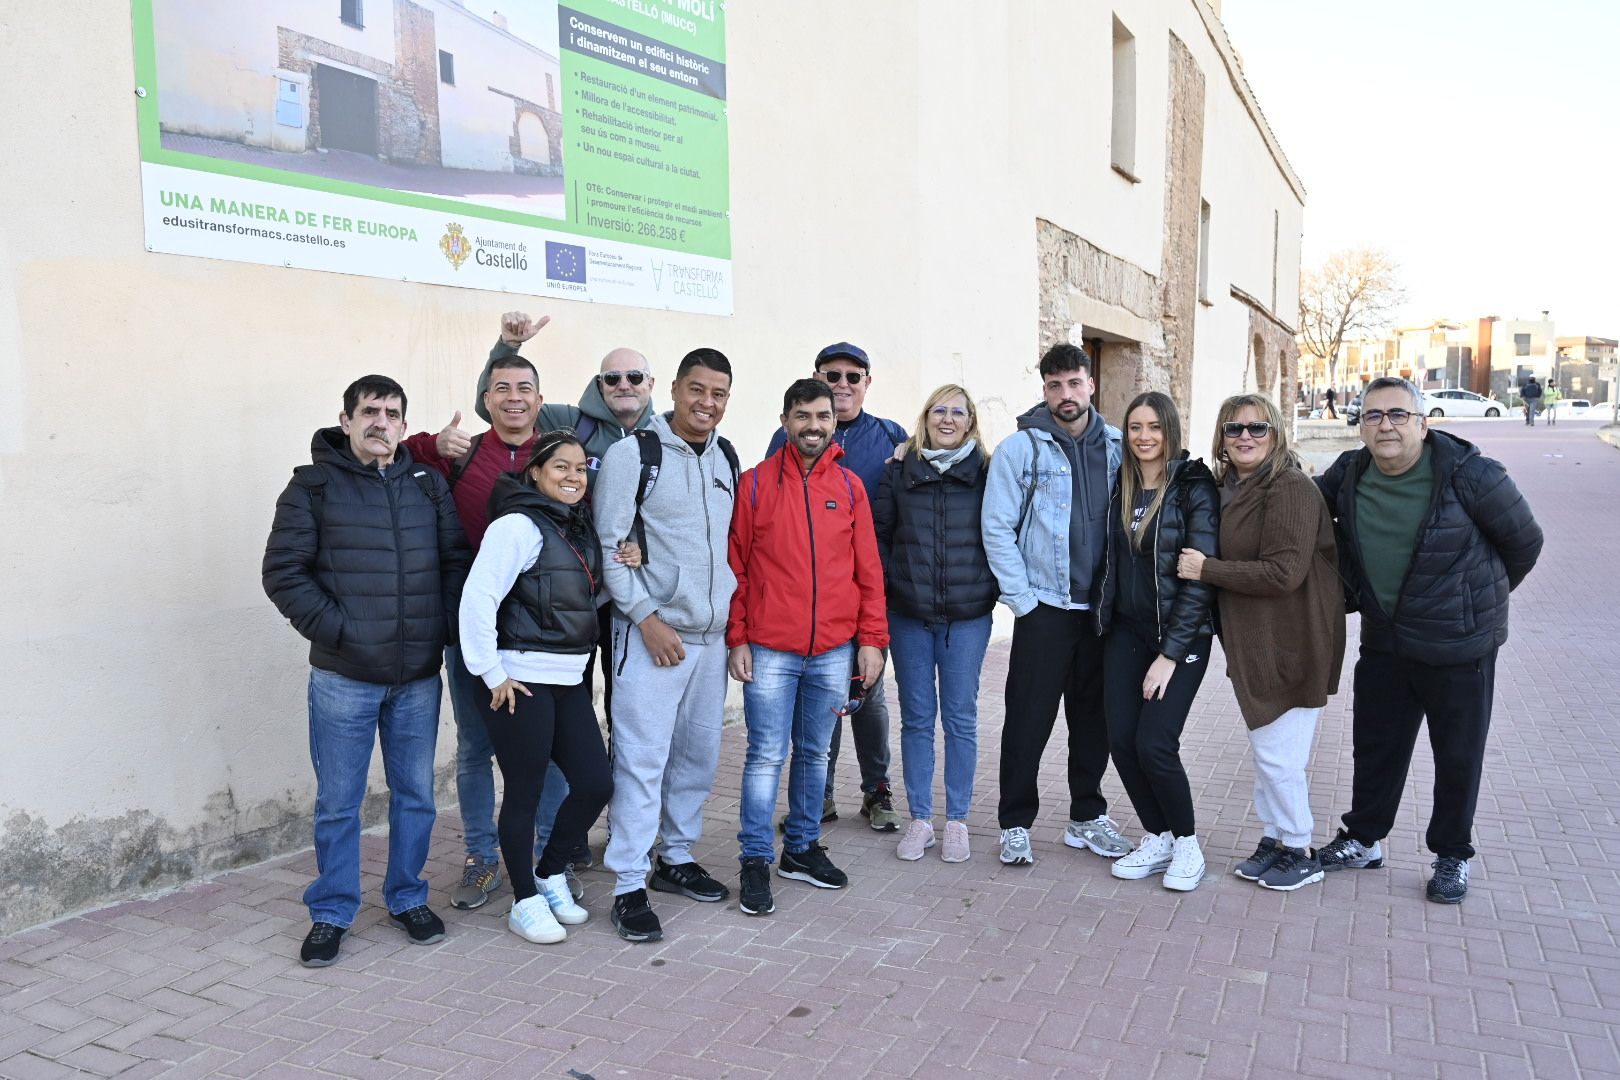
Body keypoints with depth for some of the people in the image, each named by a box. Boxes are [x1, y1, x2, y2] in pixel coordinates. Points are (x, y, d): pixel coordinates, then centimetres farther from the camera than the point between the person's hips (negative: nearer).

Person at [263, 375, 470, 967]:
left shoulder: (429, 484, 8)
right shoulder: (313, 486, -1)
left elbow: (457, 558, 9)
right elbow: (283, 571, -5)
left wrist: (443, 626, -2)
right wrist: (335, 628, -12)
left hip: (418, 675, 3)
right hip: (343, 675, -3)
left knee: (415, 795, 13)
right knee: (338, 802, 8)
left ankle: (408, 898, 31)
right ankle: (331, 913, 24)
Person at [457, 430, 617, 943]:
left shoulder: (580, 528, 13)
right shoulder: (519, 525, -13)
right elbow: (477, 599, -19)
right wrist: (493, 673, -16)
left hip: (571, 680, 8)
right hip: (522, 681, -8)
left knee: (595, 784, 6)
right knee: (525, 792, 4)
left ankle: (549, 873, 29)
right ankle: (526, 901, 21)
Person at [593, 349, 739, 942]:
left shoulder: (726, 457, 11)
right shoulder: (632, 455, -8)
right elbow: (608, 547, -10)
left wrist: (730, 613, 14)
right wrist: (647, 618, -13)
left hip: (711, 634, 6)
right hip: (650, 633, -6)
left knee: (699, 754, 13)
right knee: (642, 758, -5)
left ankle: (676, 857, 29)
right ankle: (629, 887, 4)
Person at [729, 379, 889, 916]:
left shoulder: (850, 486, 7)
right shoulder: (755, 483, 0)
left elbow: (868, 569, 8)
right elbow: (735, 565, 0)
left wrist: (872, 638, 4)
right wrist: (736, 639, -4)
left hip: (835, 650, 3)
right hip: (769, 650, -3)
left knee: (814, 753, 14)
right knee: (767, 756, 0)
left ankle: (802, 848, 28)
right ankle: (756, 860, 11)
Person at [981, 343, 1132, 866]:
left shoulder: (1118, 447, 6)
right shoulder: (1020, 448, -4)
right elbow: (997, 528, -7)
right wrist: (1022, 599, -10)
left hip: (1102, 607, 4)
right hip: (1044, 608, -3)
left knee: (1094, 719, 13)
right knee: (1029, 721, 1)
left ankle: (1087, 817, 28)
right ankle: (1015, 823, 15)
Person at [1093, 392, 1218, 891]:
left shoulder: (1194, 488, -10)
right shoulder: (1121, 488, 7)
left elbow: (1201, 576, -14)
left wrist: (1171, 653, -15)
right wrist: (1104, 620, 6)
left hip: (1180, 636, -5)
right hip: (1125, 632, 5)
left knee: (1154, 744, -11)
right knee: (1120, 740, 1)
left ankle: (1186, 842, 14)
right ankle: (1156, 839, 22)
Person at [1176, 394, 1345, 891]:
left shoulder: (1290, 488, -18)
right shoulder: (1229, 488, 9)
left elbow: (1284, 572, -25)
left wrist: (1206, 569, -21)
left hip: (1290, 644, -9)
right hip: (1251, 644, 9)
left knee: (1278, 754, -2)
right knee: (1263, 749, 18)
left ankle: (1301, 852, 16)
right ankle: (1272, 841, 31)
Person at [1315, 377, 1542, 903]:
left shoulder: (1469, 474, -18)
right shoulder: (1348, 474, -5)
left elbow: (1524, 540, -4)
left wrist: (1484, 596, 10)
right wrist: (1359, 591, 11)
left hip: (1459, 645, -4)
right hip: (1383, 641, 4)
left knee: (1459, 758, 10)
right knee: (1376, 747, 16)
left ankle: (1452, 856, 28)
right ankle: (1363, 840, 33)